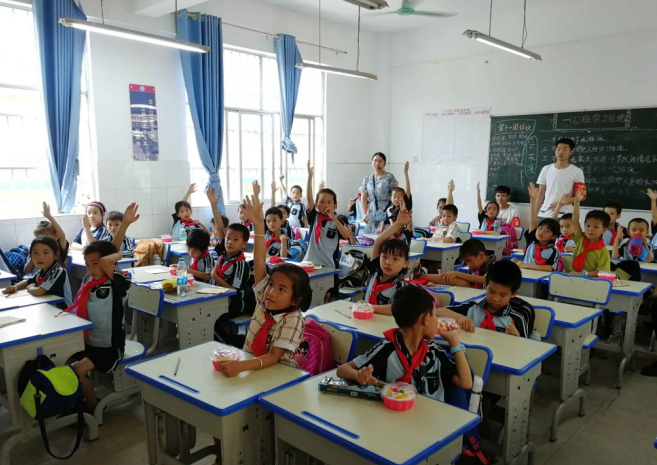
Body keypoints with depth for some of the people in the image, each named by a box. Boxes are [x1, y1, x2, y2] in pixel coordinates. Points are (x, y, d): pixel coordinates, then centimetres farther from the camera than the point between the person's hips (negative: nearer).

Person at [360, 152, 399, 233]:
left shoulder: (390, 178, -1)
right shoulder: (367, 179, 10)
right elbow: (363, 198, 6)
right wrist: (364, 214, -6)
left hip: (386, 214, -4)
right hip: (371, 215, 4)